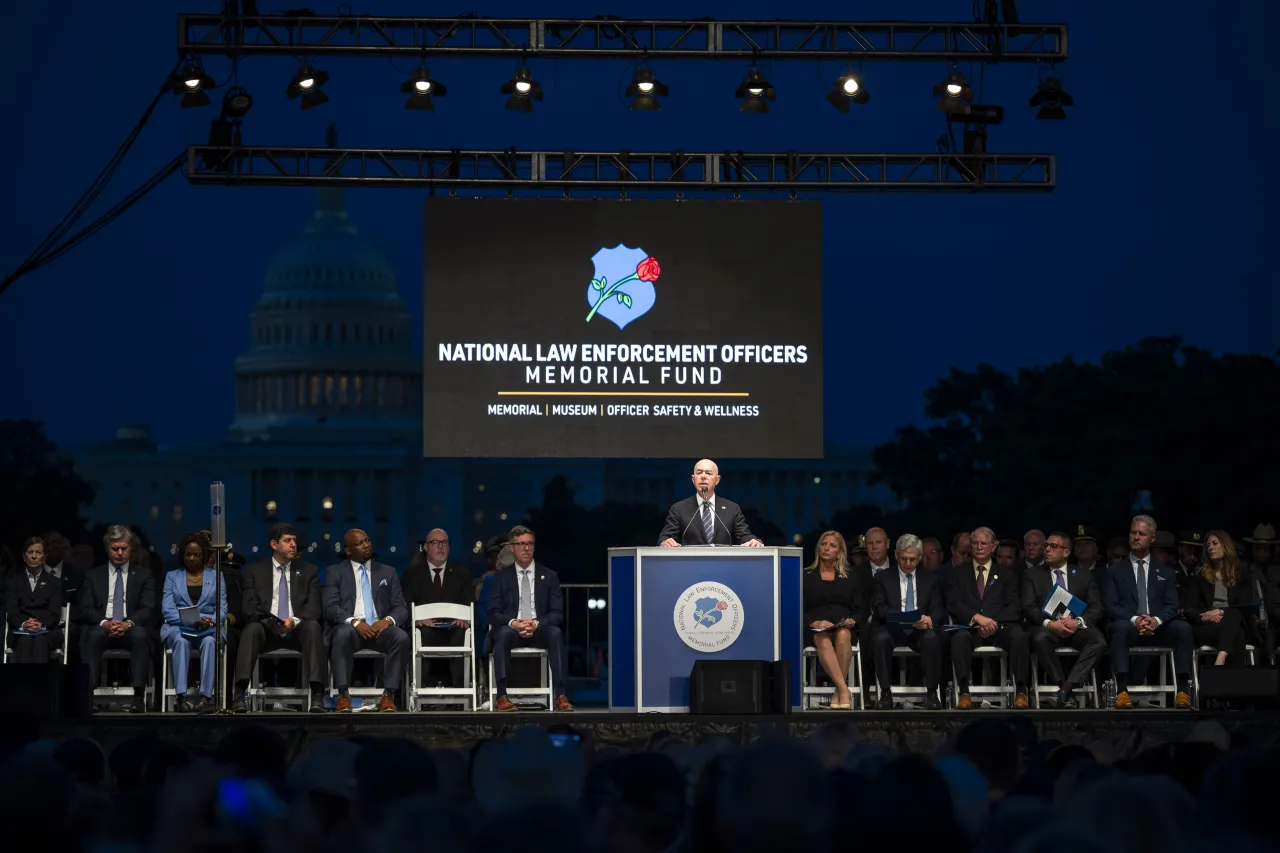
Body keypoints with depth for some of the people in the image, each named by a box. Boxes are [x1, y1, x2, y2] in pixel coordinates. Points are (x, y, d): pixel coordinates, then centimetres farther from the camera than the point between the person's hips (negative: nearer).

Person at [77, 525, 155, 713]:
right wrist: (105, 623, -18)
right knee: (95, 635, -36)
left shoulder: (143, 574, 14)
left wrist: (129, 623, -19)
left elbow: (148, 609, 3)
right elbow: (85, 609, 4)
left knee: (140, 635, -36)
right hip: (102, 627, 0)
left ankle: (138, 696, -41)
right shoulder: (93, 576, 16)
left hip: (131, 628, 0)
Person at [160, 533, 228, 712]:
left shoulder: (215, 576, 17)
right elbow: (167, 609, 2)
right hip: (178, 627, 0)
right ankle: (181, 696, -44)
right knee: (181, 641, -36)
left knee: (209, 641, -36)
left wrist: (210, 621, -17)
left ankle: (206, 696, -45)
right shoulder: (172, 577, 15)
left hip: (209, 628, 0)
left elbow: (222, 609, 6)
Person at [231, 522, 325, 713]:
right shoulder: (254, 570, 12)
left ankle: (317, 695, -42)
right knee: (252, 629, -35)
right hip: (267, 630, -1)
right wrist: (269, 621, -20)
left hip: (297, 631, 1)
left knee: (313, 626, -33)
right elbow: (249, 607, 1)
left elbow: (314, 608, 3)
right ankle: (240, 694, -44)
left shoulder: (309, 571, 15)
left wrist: (294, 620, -18)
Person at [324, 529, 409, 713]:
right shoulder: (334, 572, 12)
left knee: (402, 637, -31)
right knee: (343, 634, -38)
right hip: (349, 628, -2)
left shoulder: (388, 572, 19)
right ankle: (343, 696, -36)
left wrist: (388, 620, -14)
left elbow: (401, 608, 11)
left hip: (380, 628, 2)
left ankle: (388, 696, -28)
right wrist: (355, 622, -20)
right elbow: (331, 607, -1)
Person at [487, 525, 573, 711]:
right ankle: (501, 697, -44)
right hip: (511, 630, 0)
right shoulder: (502, 577, 12)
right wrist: (512, 623, -19)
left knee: (556, 633, -34)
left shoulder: (549, 576, 12)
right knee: (503, 633, -36)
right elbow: (493, 613, 3)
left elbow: (557, 613, 4)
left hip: (539, 631, 0)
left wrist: (536, 623, -17)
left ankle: (560, 696, -40)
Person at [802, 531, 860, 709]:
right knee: (823, 641, -38)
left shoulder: (848, 579, 20)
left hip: (844, 628, 1)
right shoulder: (805, 576, 14)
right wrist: (813, 622, -13)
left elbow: (858, 610, 16)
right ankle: (844, 691, -47)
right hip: (815, 630, -1)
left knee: (843, 635, -37)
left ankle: (838, 693, -38)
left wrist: (852, 621, -8)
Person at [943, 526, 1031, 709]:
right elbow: (953, 605, 3)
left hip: (1000, 628, 1)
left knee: (1019, 635, -33)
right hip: (970, 628, -1)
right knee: (960, 637, -37)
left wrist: (994, 622, -13)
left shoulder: (1005, 574, 20)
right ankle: (964, 693, -39)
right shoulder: (958, 574, 18)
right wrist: (977, 617, -16)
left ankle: (1020, 691, -30)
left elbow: (1014, 607, 7)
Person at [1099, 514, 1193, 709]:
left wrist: (1156, 620, -17)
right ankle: (1122, 690, -46)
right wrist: (1134, 620, -18)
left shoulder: (1165, 572, 21)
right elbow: (1110, 606, 1)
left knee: (1183, 627, -30)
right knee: (1121, 626, -38)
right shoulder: (1114, 572, 15)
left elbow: (1172, 606, 7)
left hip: (1158, 629, 2)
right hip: (1128, 628, -2)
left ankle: (1183, 689, -32)